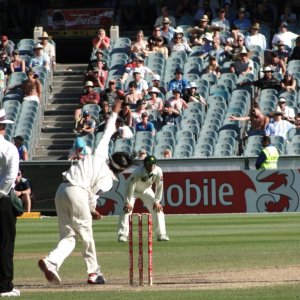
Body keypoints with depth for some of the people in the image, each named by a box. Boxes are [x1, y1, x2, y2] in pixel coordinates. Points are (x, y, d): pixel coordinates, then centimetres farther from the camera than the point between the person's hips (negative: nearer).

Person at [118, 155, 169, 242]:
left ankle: (161, 235, 4)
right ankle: (122, 235, -17)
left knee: (157, 209, -4)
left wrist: (157, 201, -17)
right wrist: (128, 202, -40)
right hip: (134, 190, -4)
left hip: (146, 190, 4)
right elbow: (131, 186, -37)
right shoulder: (138, 172, -37)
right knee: (127, 210, -20)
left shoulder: (158, 171, -24)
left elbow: (159, 186, -14)